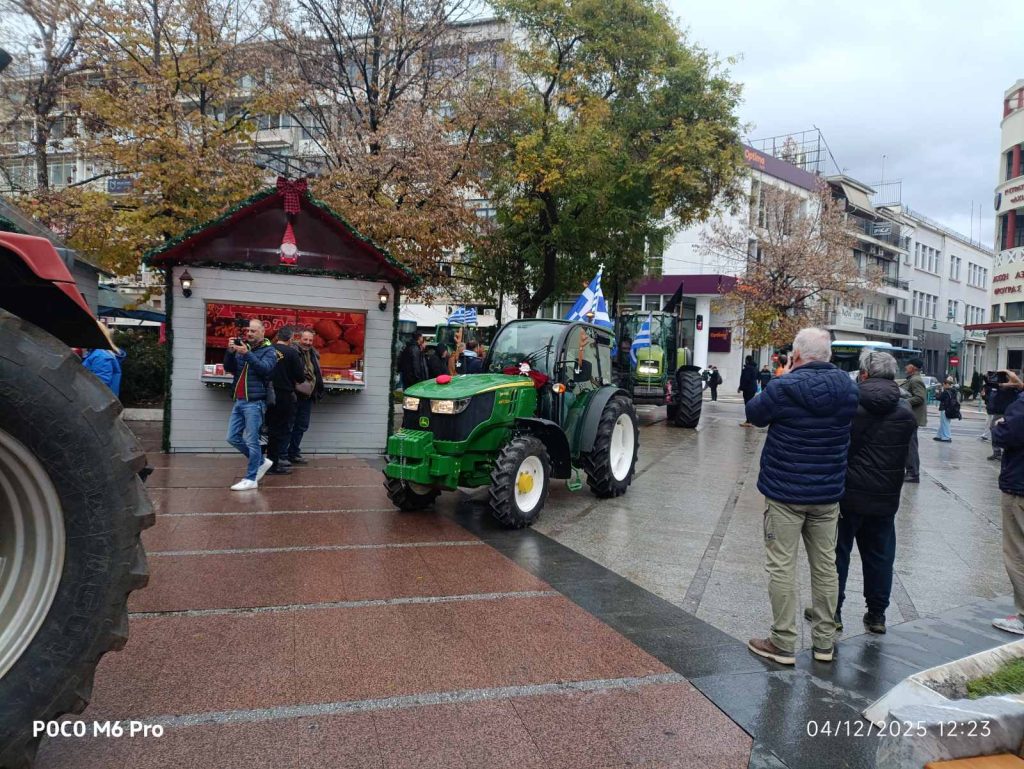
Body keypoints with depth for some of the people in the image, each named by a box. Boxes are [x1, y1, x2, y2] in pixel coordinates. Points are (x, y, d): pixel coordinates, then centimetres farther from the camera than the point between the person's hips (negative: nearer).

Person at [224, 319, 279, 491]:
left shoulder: (269, 351, -2)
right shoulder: (243, 346, 14)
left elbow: (265, 368, -20)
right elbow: (228, 368, 8)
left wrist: (247, 354, -27)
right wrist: (230, 352, -9)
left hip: (254, 402, -7)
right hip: (239, 401, 7)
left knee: (251, 441, -5)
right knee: (233, 437, 9)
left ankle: (251, 479, 4)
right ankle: (261, 462, 24)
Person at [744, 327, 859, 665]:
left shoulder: (784, 388, -19)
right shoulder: (847, 387, -2)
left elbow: (754, 414, -3)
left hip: (785, 492, -5)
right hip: (827, 494, 5)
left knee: (782, 567, 4)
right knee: (825, 565, 15)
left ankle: (783, 643, 10)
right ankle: (824, 642, 26)